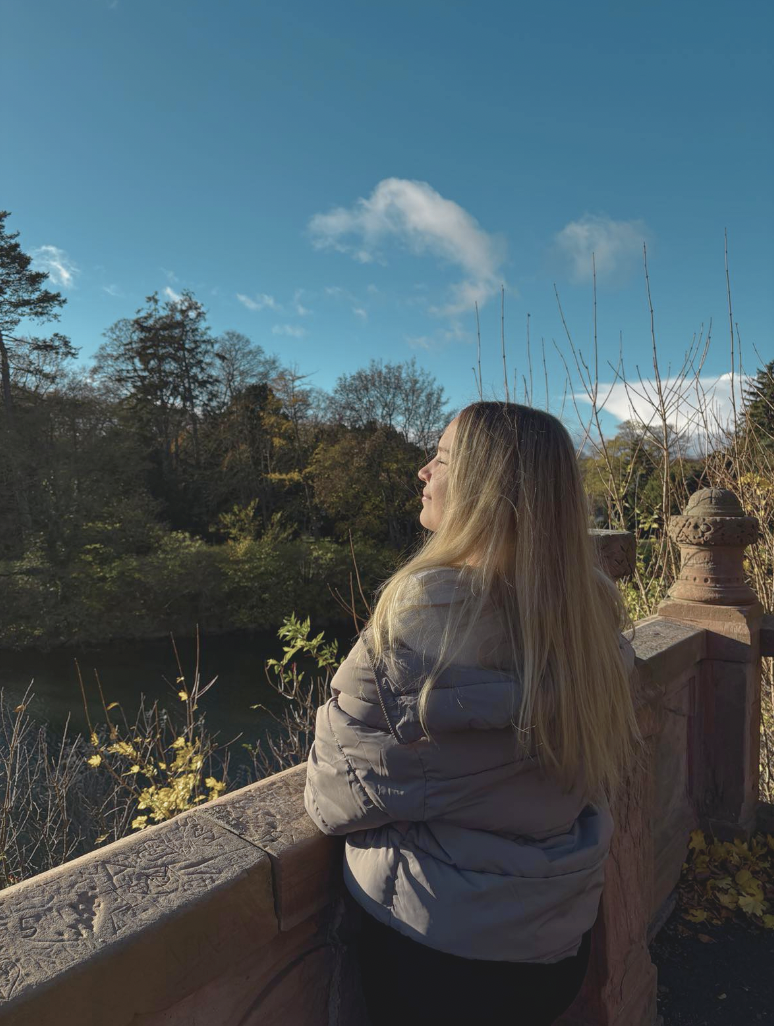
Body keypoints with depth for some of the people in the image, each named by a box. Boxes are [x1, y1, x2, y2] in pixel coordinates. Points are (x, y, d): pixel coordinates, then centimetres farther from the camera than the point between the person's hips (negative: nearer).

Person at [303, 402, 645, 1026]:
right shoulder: (594, 608, -10)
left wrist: (325, 796, 1)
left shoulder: (429, 606, -30)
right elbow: (612, 767, 5)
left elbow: (339, 795, -20)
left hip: (441, 945, -5)